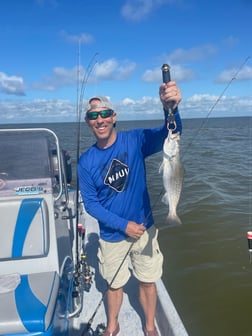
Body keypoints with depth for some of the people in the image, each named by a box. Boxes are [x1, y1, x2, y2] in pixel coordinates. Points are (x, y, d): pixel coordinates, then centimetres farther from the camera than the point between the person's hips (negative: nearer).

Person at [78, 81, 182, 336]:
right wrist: (124, 225, -15)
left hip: (144, 229, 0)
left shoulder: (135, 140, -14)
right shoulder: (86, 161, -10)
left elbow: (168, 135, -31)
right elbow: (90, 203, -7)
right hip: (111, 235, 1)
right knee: (114, 284, 21)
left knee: (148, 282, 17)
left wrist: (170, 109, -53)